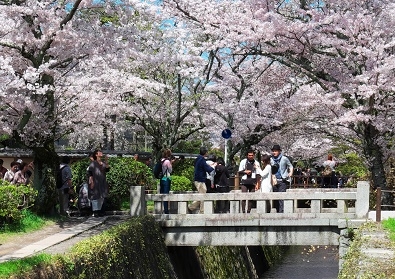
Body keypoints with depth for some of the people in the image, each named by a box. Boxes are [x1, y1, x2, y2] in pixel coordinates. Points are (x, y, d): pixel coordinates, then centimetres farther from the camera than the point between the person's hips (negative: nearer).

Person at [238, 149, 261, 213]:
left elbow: (258, 174, 7)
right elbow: (239, 172, 8)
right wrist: (245, 172, -11)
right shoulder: (243, 161, 6)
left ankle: (249, 211, 7)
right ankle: (243, 211, -11)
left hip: (252, 182, 1)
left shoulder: (256, 163, 7)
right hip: (244, 181, -1)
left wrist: (257, 183, -1)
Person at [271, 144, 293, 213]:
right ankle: (278, 211, 13)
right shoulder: (271, 160, 9)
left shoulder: (284, 159, 0)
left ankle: (281, 211, -16)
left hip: (282, 181, -4)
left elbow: (290, 166, 11)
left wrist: (290, 173, -4)